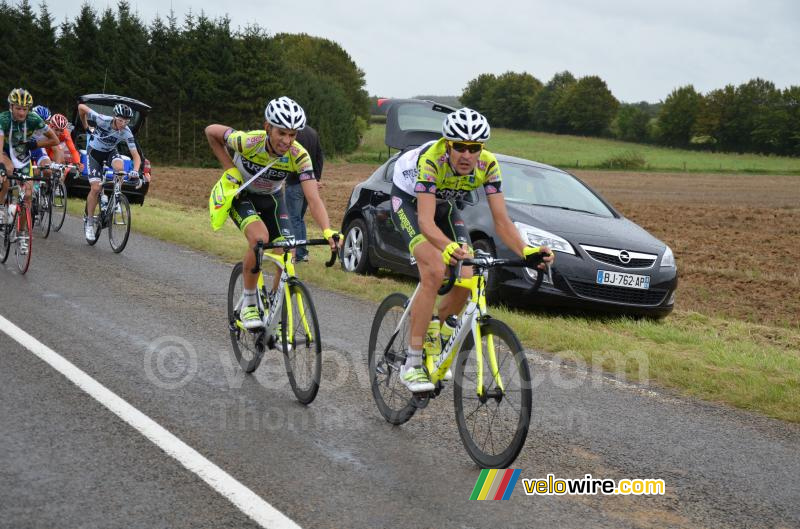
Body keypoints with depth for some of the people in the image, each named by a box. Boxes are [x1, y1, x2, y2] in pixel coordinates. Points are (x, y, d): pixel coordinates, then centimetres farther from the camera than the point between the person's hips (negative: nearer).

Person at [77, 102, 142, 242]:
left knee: (119, 167, -33)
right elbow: (81, 107, -18)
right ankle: (89, 222, 2)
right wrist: (86, 127, -5)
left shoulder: (126, 133, -24)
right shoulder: (103, 120, -30)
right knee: (96, 188, -14)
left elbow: (136, 155, -23)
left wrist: (135, 171, -41)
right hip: (94, 151, -2)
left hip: (110, 152, 2)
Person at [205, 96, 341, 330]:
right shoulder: (249, 142, -32)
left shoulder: (299, 156, -27)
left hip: (271, 198, 3)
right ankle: (249, 303, -13)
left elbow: (313, 199, -33)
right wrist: (229, 167, -16)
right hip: (240, 194, -3)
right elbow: (211, 131, -14)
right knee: (259, 238, -32)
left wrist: (328, 231, -49)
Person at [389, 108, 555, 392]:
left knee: (467, 281, -10)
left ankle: (430, 334, 20)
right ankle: (412, 364, -19)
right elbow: (426, 222, -46)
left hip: (444, 205, 5)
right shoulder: (431, 159, -38)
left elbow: (501, 221, -25)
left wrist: (527, 251, -43)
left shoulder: (488, 165, -25)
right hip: (408, 200, -5)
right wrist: (449, 247, -65)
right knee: (434, 272, -26)